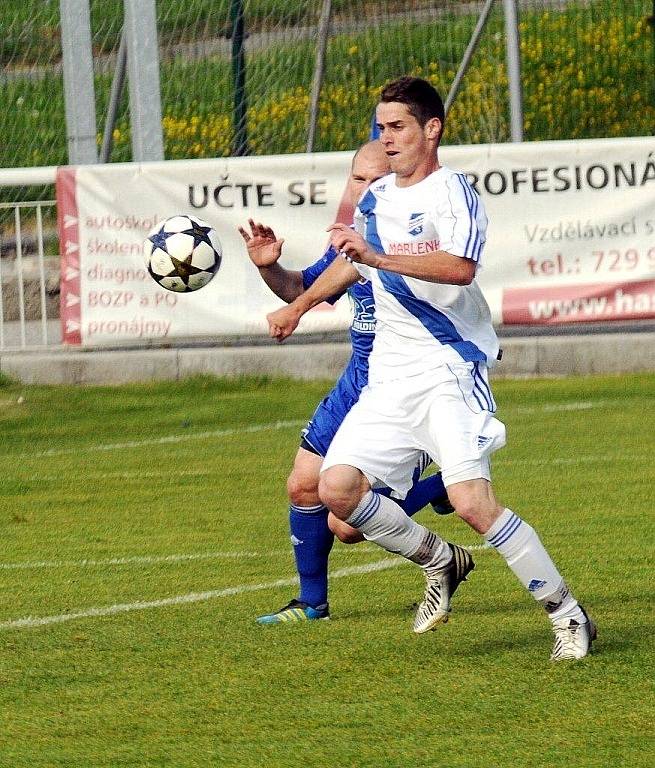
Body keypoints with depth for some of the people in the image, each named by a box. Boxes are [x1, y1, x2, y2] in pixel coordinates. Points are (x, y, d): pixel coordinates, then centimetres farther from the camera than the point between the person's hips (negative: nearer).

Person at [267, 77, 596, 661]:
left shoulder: (451, 190, -9)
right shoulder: (376, 199, 16)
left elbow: (460, 267, -28)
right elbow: (350, 264, 37)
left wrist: (377, 258, -35)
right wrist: (298, 306, 49)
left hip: (451, 368, -7)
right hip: (391, 374, 8)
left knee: (471, 502, -21)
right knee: (337, 487, -7)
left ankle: (570, 618, -9)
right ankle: (441, 563, 16)